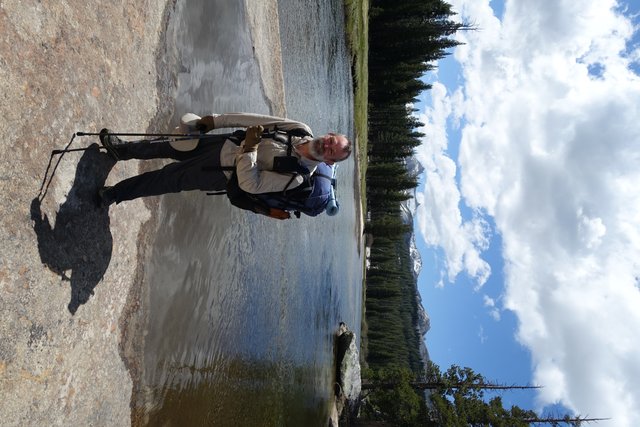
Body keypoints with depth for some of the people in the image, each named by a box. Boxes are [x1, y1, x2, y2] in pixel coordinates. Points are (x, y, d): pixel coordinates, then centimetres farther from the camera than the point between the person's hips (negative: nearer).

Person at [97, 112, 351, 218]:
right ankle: (124, 150, 42)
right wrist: (216, 120, -4)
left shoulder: (295, 178, -27)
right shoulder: (302, 131, -11)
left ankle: (114, 195, 24)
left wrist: (248, 149, -34)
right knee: (171, 148, 15)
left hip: (223, 174, -5)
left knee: (167, 180, 1)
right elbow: (260, 119, -5)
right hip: (226, 142, 5)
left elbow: (249, 185, -26)